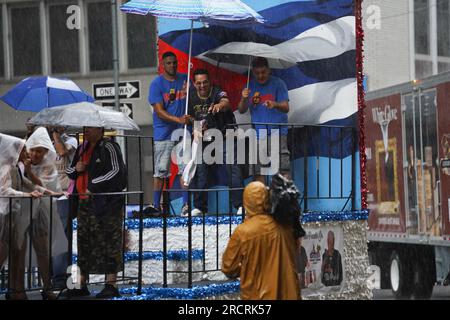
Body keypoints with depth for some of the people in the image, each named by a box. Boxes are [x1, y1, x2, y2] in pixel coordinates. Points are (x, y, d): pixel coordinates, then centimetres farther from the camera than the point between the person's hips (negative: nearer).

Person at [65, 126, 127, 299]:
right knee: (84, 244, 9)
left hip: (105, 204, -8)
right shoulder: (82, 149, 19)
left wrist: (94, 186, -14)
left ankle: (111, 285, -7)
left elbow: (116, 172, -16)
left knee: (108, 243, -8)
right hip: (84, 203, 8)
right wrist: (75, 169, 4)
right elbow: (68, 171, 28)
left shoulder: (108, 147, -6)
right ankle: (82, 286, 15)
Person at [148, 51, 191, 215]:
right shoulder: (157, 83, -4)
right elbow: (159, 111, -11)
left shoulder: (184, 80, 9)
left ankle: (186, 204, 6)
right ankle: (156, 206, 3)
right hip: (163, 133, -4)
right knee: (160, 171, -2)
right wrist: (178, 119, -24)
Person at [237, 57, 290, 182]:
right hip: (257, 133, 4)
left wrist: (275, 104, -28)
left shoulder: (278, 83, 1)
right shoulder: (250, 86, 12)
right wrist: (244, 99, -13)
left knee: (282, 167, -12)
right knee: (258, 171, 1)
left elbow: (286, 108, -6)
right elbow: (242, 110, 9)